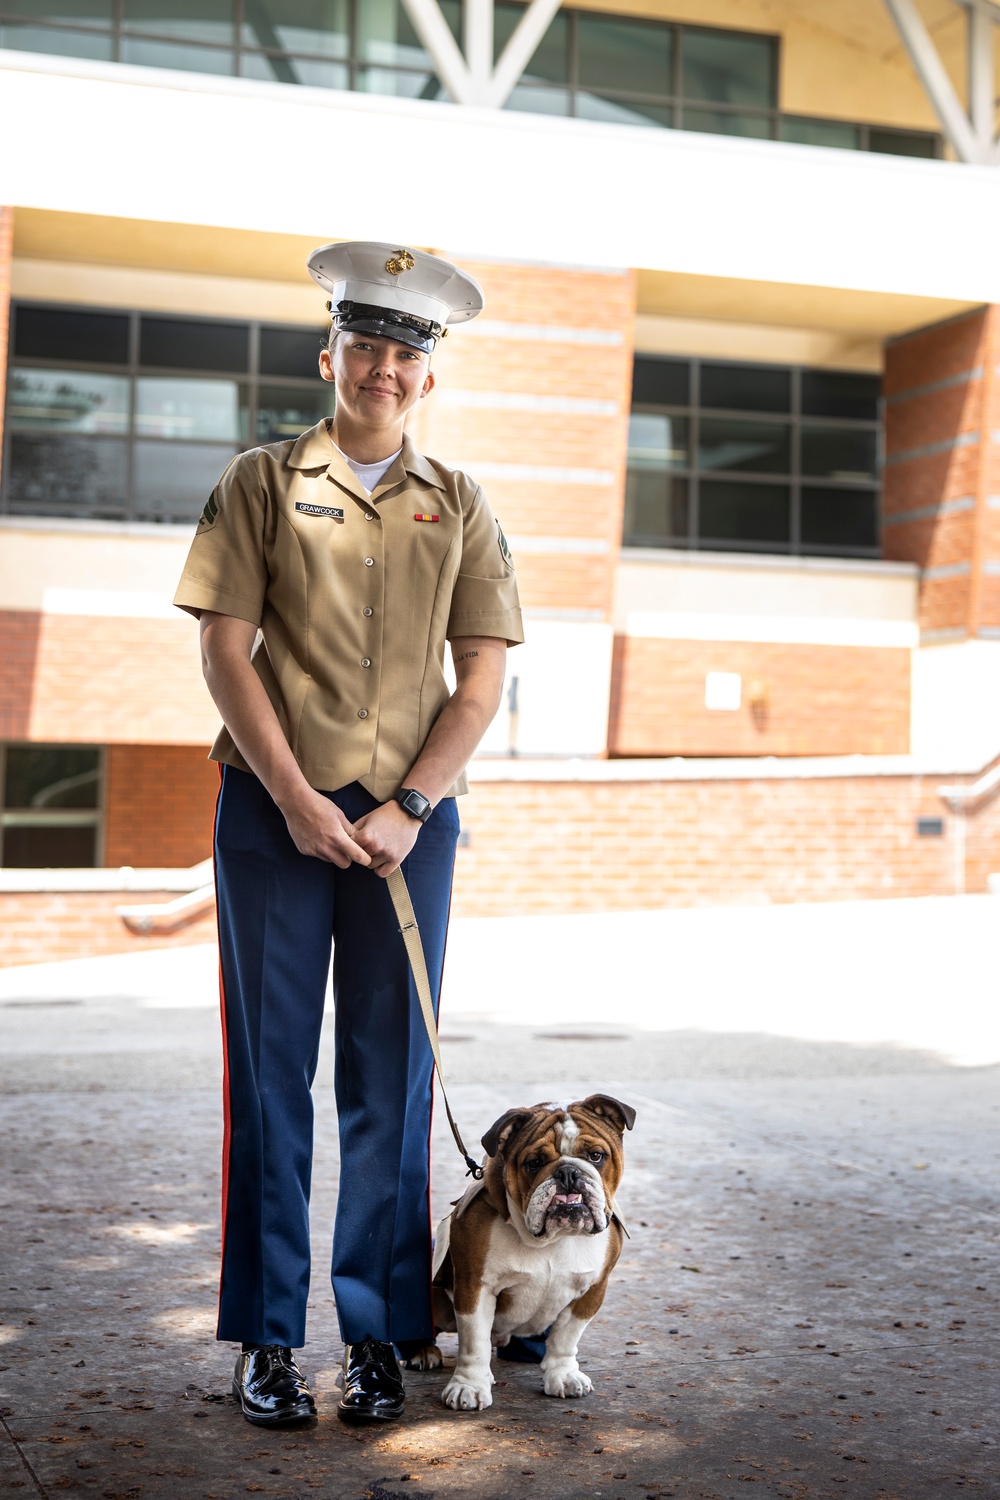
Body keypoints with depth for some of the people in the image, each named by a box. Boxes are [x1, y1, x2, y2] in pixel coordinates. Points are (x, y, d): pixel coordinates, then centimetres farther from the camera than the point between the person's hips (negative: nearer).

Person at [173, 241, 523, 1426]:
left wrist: (406, 810, -6)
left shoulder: (459, 507, 11)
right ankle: (265, 1339, 10)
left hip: (409, 818, 2)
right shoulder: (262, 483, 6)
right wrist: (298, 801, -9)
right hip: (275, 812, -1)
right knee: (269, 1074, 1)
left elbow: (482, 678, 5)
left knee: (392, 1080, 4)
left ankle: (379, 1336, 14)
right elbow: (226, 651, -1)